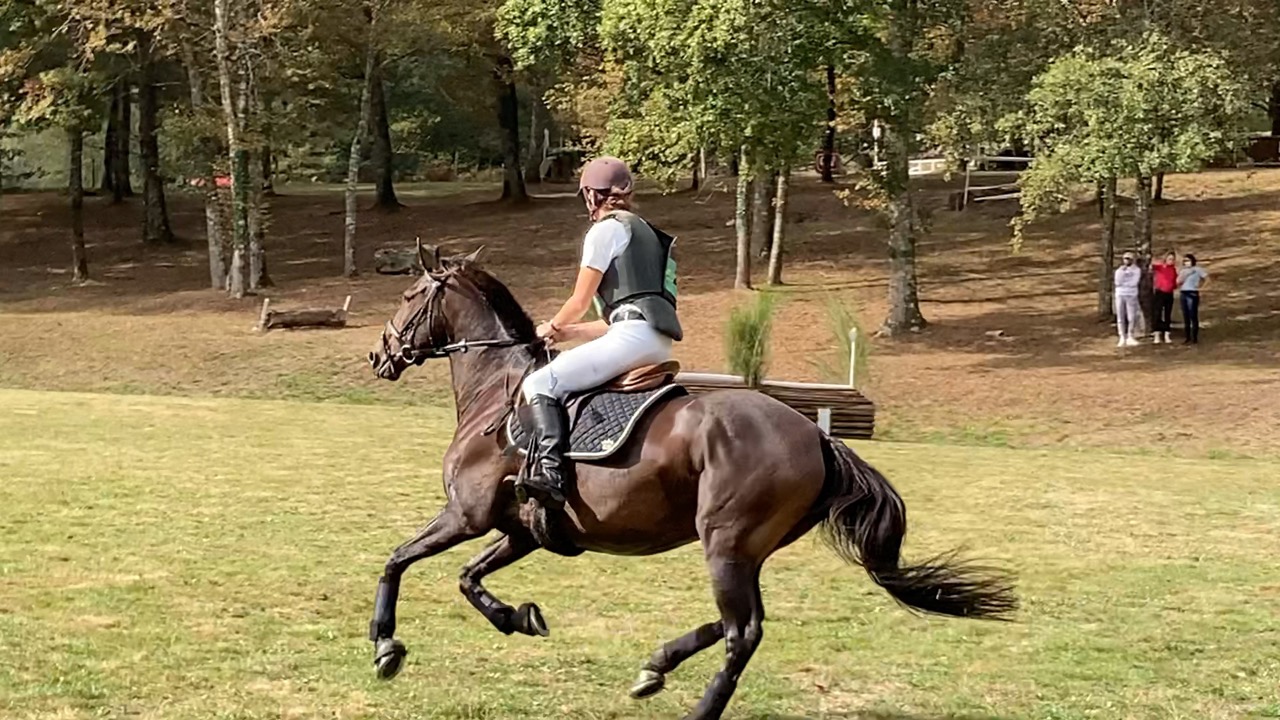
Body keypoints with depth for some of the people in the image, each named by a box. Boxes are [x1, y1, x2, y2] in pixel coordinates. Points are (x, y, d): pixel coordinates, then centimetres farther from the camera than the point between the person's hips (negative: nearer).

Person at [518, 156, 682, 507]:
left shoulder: (606, 230, 2)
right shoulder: (642, 232, 29)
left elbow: (580, 301, 1)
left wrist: (551, 328, 20)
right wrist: (568, 332, 25)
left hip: (635, 334, -10)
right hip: (658, 343, 10)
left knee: (540, 385, -15)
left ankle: (550, 473, -33)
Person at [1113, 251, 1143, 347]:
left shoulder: (1136, 270, 3)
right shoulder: (1119, 270, 11)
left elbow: (1134, 282, -10)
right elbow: (1117, 282, -4)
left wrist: (1123, 282, -3)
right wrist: (1122, 271, -10)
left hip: (1131, 295, -2)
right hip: (1120, 295, 2)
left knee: (1131, 317, -5)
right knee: (1120, 317, -1)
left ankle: (1130, 337, 4)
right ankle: (1122, 338, 2)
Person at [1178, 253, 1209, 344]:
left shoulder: (1197, 269, -2)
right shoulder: (1182, 271, 15)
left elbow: (1207, 278, -6)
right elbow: (1178, 282, 8)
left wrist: (1201, 287, -7)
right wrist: (1182, 275, -7)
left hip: (1192, 294, -6)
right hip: (1183, 294, 6)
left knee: (1193, 317, -7)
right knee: (1185, 317, 8)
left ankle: (1194, 338, -5)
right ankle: (1186, 337, 12)